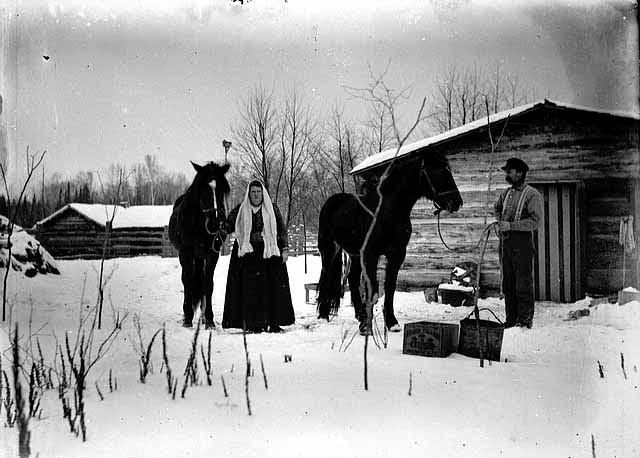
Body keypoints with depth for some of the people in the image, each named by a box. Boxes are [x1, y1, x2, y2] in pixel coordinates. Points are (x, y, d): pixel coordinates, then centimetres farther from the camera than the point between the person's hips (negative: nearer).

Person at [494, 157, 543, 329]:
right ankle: (511, 319, 20)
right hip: (505, 242, 7)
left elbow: (535, 221, -17)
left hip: (522, 241, -7)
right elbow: (496, 209, 31)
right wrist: (500, 222, 12)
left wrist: (511, 225, -19)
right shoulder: (506, 192, 12)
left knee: (524, 284, -3)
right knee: (508, 284, 11)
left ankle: (525, 319, 4)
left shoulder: (532, 194, -9)